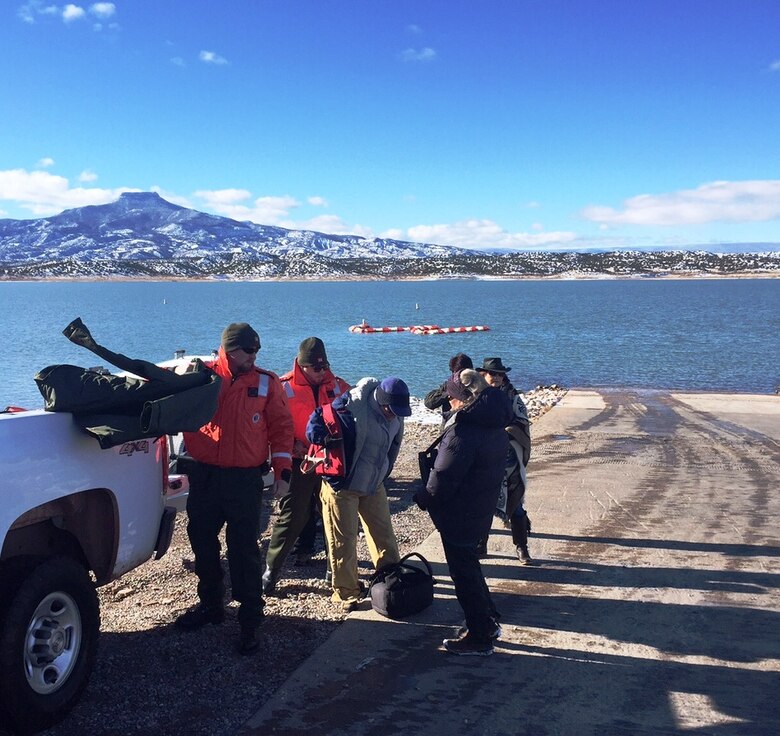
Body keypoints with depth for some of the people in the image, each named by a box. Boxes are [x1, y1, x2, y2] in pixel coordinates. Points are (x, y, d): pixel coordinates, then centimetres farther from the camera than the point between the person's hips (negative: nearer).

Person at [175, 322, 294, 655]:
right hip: (204, 477, 3)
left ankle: (250, 618, 11)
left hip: (245, 480, -2)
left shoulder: (267, 383, 0)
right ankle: (210, 603, 35)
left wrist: (282, 471, -1)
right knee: (202, 541, 16)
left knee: (245, 550, -1)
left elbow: (281, 427, 3)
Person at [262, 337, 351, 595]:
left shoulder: (337, 386, 3)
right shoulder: (284, 388, -8)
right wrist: (292, 446, -16)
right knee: (291, 518, -1)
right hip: (300, 463, -4)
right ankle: (271, 569, 12)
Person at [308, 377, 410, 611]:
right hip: (342, 486, -6)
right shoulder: (352, 405, -25)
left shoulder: (395, 417, -3)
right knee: (343, 541, 2)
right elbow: (314, 430, -20)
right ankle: (346, 592, 17)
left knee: (384, 535, 12)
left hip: (374, 486, 6)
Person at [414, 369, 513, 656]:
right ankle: (489, 623, 35)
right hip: (481, 510, 9)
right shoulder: (495, 426, 4)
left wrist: (423, 498, -4)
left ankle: (479, 637, 15)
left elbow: (443, 478, -23)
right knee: (470, 565, 24)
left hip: (459, 515, -9)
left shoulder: (464, 430, -26)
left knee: (464, 573, 4)